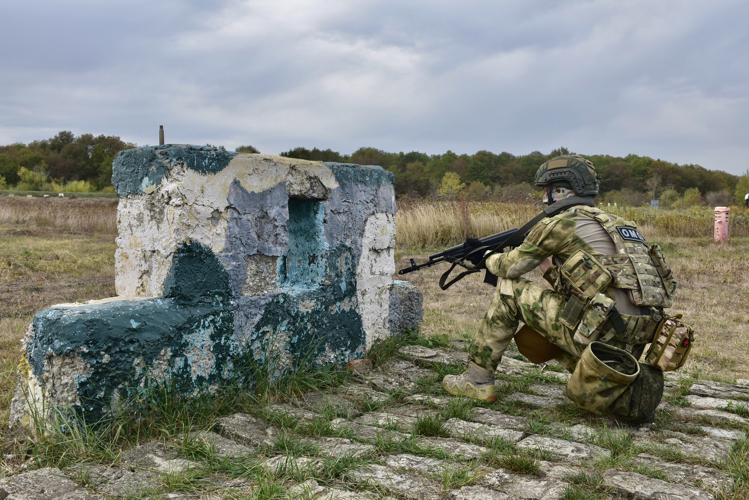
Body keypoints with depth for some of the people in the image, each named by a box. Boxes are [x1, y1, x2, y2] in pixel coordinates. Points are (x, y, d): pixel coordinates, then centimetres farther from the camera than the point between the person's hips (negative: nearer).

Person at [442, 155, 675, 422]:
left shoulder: (560, 223, -2)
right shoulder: (613, 222, 23)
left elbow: (510, 268, 8)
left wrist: (490, 259, 28)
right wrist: (550, 267, 28)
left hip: (602, 330, -8)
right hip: (637, 339, 8)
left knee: (510, 289, 5)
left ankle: (477, 379, 13)